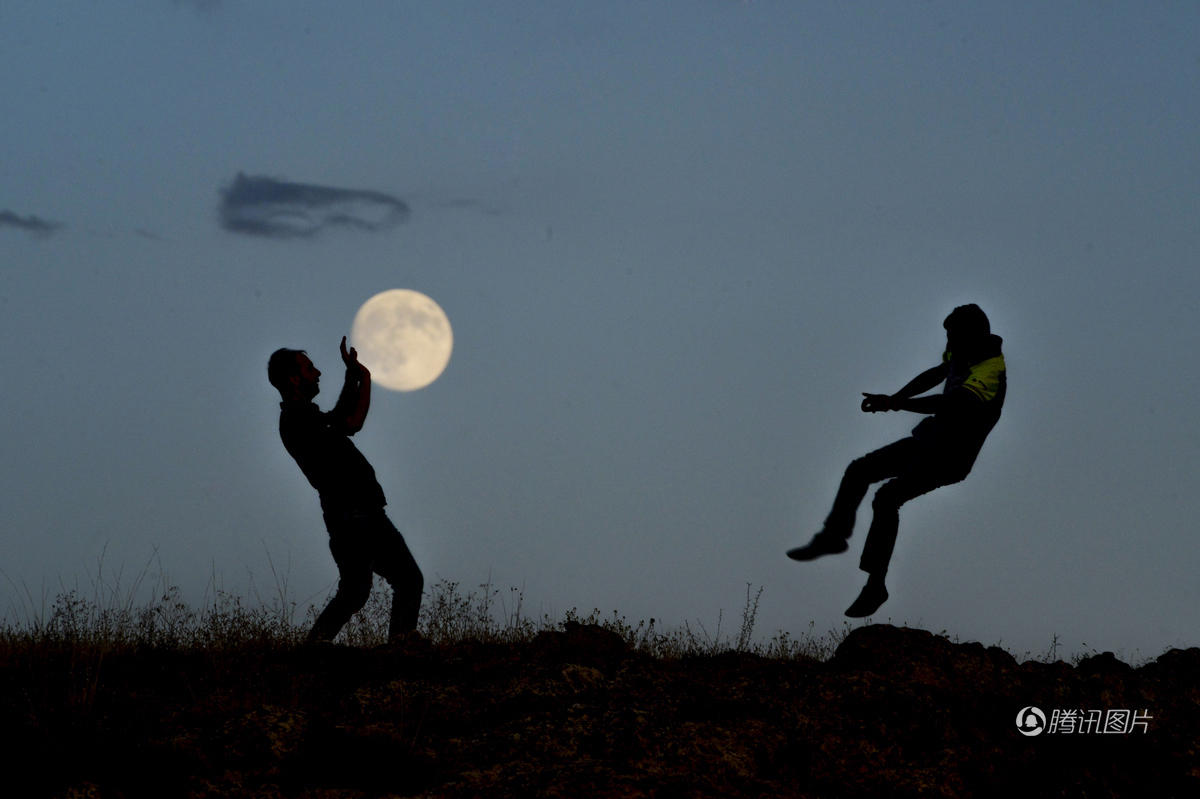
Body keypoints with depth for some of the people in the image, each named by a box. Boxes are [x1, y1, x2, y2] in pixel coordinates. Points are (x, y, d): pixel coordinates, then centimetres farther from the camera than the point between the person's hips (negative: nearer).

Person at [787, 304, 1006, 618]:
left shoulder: (989, 372, -28)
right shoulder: (963, 354, 2)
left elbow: (950, 404, -42)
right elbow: (936, 374, 21)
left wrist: (895, 403, -40)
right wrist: (897, 397, 7)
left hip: (950, 458, -9)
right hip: (927, 440, 9)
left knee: (887, 497, -26)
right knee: (858, 471, 9)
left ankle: (875, 585, -20)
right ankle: (833, 536, 29)